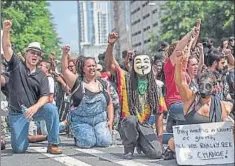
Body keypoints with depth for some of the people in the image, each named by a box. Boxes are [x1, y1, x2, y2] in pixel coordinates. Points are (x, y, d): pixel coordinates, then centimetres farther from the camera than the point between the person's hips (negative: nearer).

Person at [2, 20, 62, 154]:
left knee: (51, 109, -31)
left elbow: (45, 96, -6)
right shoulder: (17, 66, -1)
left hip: (35, 109, 2)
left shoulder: (41, 76, 3)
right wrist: (6, 30, -31)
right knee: (19, 149, -9)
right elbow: (7, 47, -14)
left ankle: (53, 144, -20)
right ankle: (23, 137, 30)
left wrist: (35, 107, -26)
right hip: (17, 113, -1)